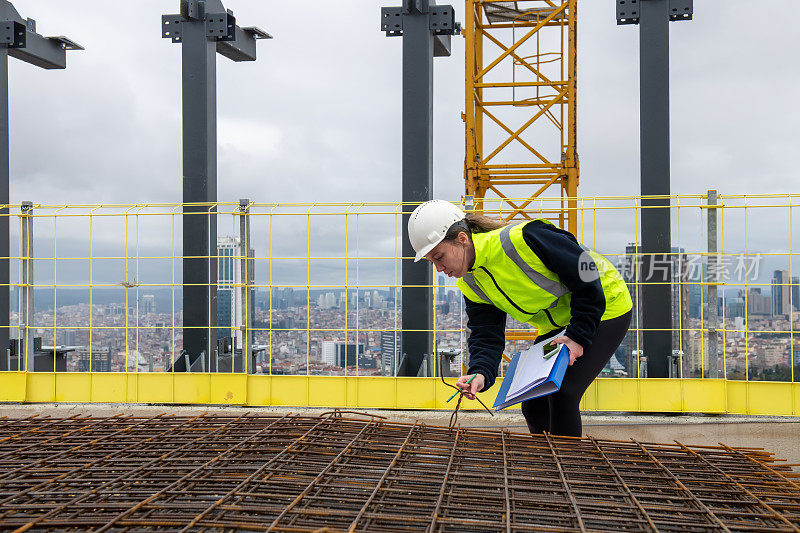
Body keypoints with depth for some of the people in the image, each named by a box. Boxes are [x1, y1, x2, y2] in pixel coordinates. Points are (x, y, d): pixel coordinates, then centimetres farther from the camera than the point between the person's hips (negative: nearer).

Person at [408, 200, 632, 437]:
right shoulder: (470, 284, -7)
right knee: (533, 403, 3)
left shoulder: (520, 240, -32)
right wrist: (480, 374, -30)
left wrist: (579, 335, -23)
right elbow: (486, 336, -8)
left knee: (562, 395, -18)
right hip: (556, 325, 7)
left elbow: (587, 272, -25)